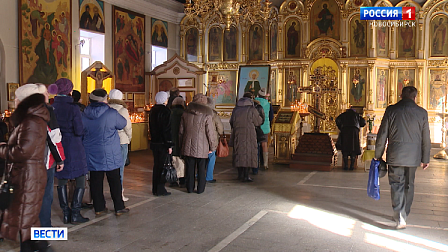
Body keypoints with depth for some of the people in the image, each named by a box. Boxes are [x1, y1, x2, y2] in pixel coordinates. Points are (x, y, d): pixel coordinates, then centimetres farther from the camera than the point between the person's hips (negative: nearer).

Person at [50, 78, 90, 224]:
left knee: (61, 181, 12)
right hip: (74, 148, -5)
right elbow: (79, 131, -16)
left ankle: (66, 214, 17)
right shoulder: (73, 108, -14)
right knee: (80, 180, 6)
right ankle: (75, 214, 3)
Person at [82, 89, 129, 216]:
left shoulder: (84, 115, 1)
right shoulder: (111, 113, -13)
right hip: (110, 155, -4)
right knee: (115, 181, 6)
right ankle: (119, 207, 13)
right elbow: (122, 124, 3)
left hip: (91, 154, 4)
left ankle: (99, 207, 17)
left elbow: (81, 133, 11)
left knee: (96, 181, 10)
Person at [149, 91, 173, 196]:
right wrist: (169, 145, -15)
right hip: (163, 143, -8)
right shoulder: (166, 111, -14)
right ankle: (160, 189, 3)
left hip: (154, 142, 8)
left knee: (156, 165, 14)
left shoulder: (152, 110, 10)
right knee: (163, 166, 0)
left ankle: (155, 189, 20)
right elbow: (167, 129, -17)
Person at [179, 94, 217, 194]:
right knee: (201, 168, 8)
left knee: (190, 167, 12)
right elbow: (211, 132, -9)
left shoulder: (185, 113, 3)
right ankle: (200, 188, 14)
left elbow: (181, 131, 10)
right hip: (201, 147, -3)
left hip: (188, 146, 3)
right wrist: (212, 147, 0)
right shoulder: (207, 115, -10)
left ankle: (190, 188, 19)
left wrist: (181, 144, 19)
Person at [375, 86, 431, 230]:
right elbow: (426, 139, 5)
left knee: (397, 186, 2)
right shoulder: (422, 113, -1)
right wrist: (425, 159, 16)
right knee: (408, 186, 16)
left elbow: (382, 135, -2)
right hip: (413, 157, 2)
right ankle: (404, 215, 28)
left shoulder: (391, 110, -5)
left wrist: (378, 155, 7)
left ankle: (400, 216, -14)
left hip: (395, 156, -2)